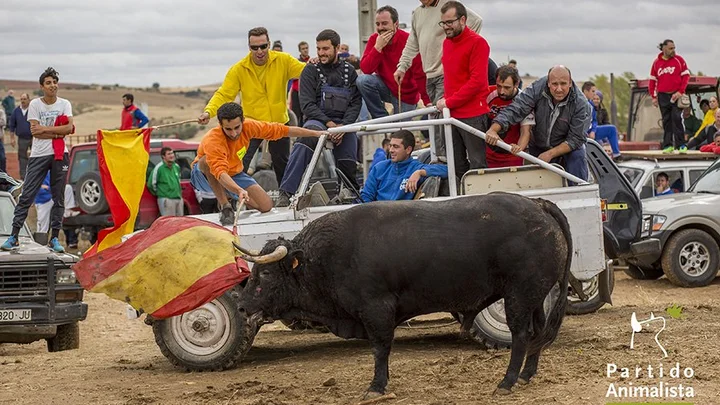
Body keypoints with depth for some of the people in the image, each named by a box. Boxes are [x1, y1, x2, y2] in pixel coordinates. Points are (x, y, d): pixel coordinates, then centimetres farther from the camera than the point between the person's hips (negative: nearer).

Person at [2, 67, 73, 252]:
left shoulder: (64, 104, 5)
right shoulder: (35, 104, 0)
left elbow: (69, 128, -9)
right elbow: (35, 131, -9)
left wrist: (45, 129, -13)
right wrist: (58, 133, -11)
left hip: (59, 155, 2)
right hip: (38, 155, -2)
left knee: (59, 198, 3)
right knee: (26, 196, -3)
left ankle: (54, 238, 10)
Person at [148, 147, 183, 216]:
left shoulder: (176, 166, 12)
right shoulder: (159, 168, -10)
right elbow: (151, 184, -9)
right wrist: (158, 193, 3)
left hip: (179, 199, 7)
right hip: (166, 200, -7)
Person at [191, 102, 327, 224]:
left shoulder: (248, 126, -20)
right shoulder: (212, 141, -38)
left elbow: (280, 130, -9)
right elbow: (220, 173, -50)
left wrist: (315, 133, -6)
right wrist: (240, 190, -68)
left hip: (234, 174, 5)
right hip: (205, 175, -5)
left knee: (266, 206, -11)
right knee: (207, 161, -40)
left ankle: (236, 198, 20)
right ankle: (224, 205, -25)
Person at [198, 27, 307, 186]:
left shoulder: (283, 61, -9)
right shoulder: (239, 69, -12)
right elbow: (223, 94, -13)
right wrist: (209, 111, -30)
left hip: (279, 123, 2)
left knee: (282, 166, 19)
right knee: (240, 166, -17)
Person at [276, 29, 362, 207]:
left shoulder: (349, 72, 13)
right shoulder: (311, 71, 5)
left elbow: (356, 102, 7)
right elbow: (307, 104, -3)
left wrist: (343, 126, -11)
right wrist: (329, 123, -16)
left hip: (344, 125, 4)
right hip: (318, 120, -3)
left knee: (348, 166, -11)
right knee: (307, 137, -37)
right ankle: (286, 193, -45)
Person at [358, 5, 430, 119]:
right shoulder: (374, 39, -7)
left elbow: (420, 74, -21)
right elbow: (365, 69, -16)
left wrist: (427, 102, -26)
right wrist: (378, 47, -25)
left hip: (405, 95, -3)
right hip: (385, 87, 3)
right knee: (362, 80, -22)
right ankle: (381, 118, -10)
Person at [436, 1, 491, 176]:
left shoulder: (477, 43, -10)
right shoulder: (447, 42, 14)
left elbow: (477, 81, -16)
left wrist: (449, 102, -13)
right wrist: (445, 99, 10)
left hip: (472, 115, -8)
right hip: (451, 114, 8)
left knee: (477, 165, -6)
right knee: (457, 166, 9)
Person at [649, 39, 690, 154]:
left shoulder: (679, 60, 0)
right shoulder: (656, 62, 6)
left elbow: (686, 76, -1)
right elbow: (652, 80, 11)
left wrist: (680, 92, -10)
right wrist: (654, 97, 5)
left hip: (676, 95, -2)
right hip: (663, 96, 2)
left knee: (677, 119, -10)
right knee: (666, 121, 5)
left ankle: (680, 145, -8)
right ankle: (668, 145, 9)